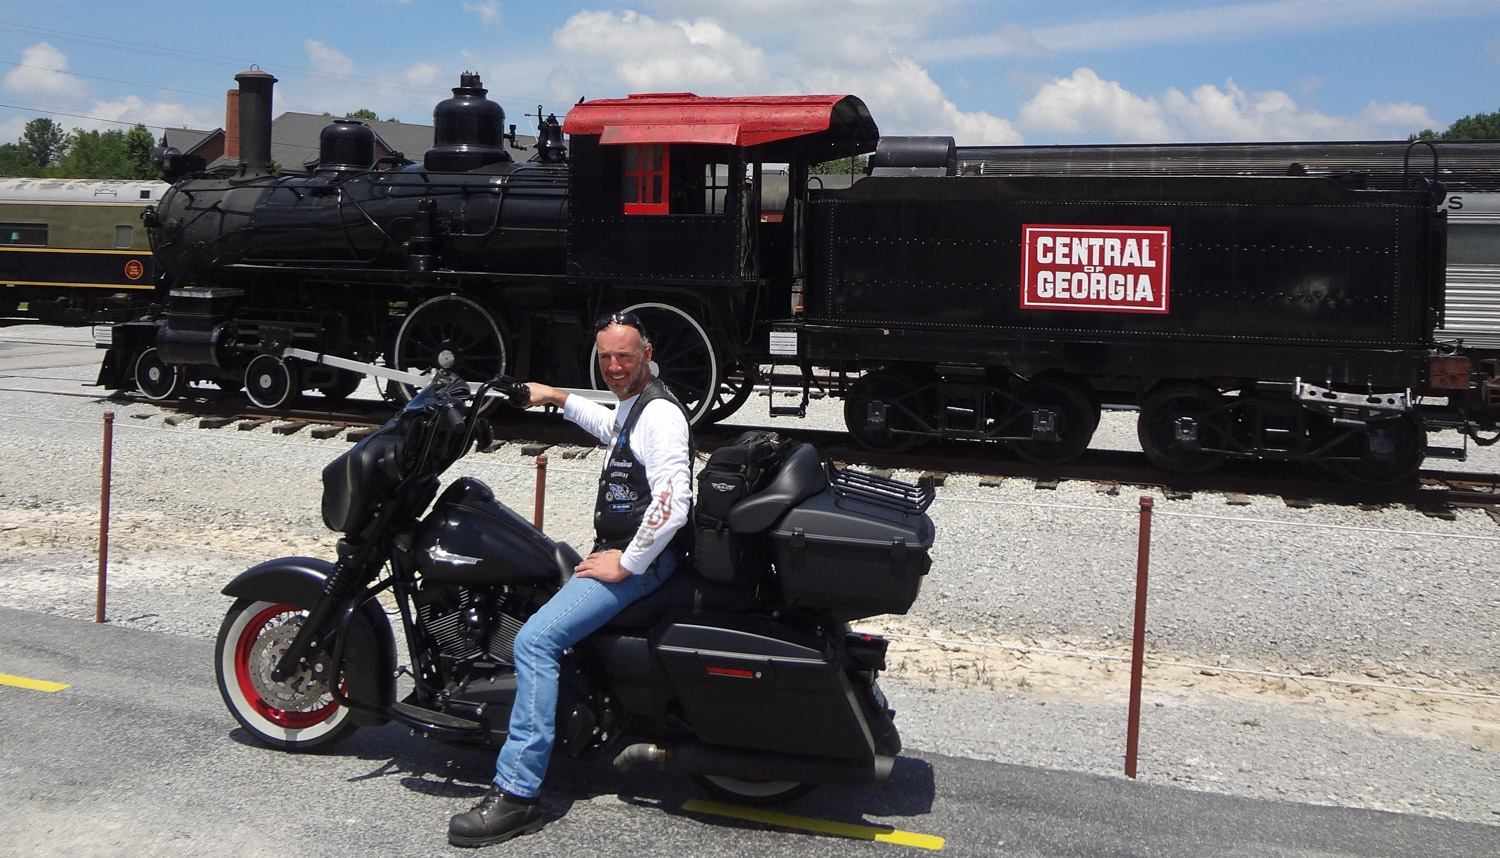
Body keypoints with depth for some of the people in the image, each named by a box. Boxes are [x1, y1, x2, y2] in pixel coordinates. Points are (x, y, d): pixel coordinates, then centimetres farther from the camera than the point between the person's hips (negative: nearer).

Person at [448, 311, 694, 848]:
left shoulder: (660, 414, -17)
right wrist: (558, 398, 36)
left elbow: (673, 502, -29)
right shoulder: (631, 405, 16)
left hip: (643, 558, -11)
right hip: (621, 548, 11)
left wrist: (627, 564, -23)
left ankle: (517, 793, -24)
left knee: (535, 641, -25)